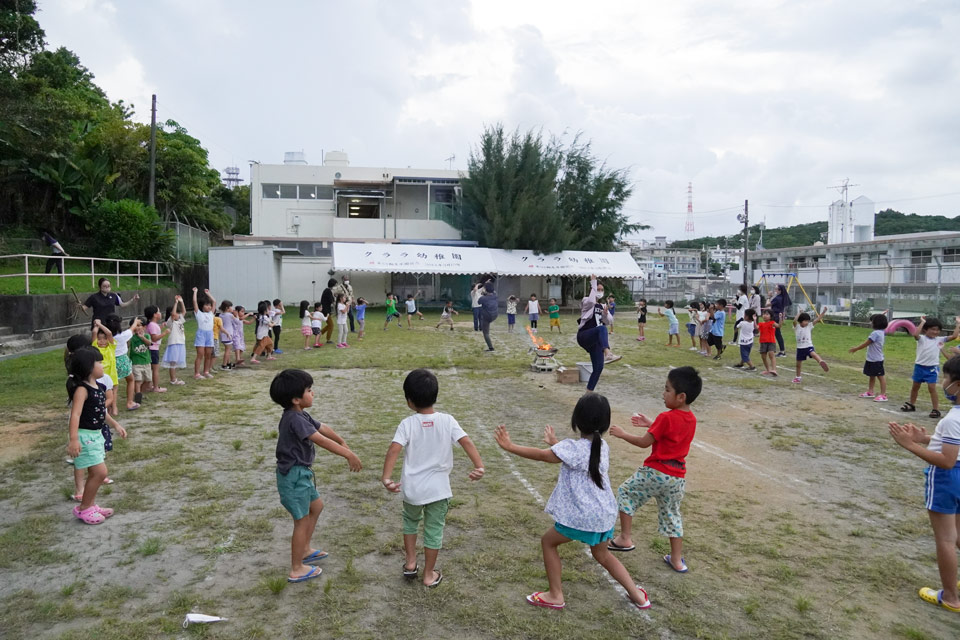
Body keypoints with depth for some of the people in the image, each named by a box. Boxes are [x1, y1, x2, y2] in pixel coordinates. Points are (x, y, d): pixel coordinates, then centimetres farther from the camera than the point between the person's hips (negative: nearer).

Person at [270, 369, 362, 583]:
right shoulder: (295, 419, -26)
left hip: (300, 473, 10)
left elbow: (322, 428, 16)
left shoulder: (300, 416, 5)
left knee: (316, 506, 25)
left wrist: (342, 442, 18)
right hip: (294, 476, -10)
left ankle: (305, 550, 40)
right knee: (302, 521, 3)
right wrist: (348, 454, -30)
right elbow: (321, 440, -32)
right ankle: (296, 570, 18)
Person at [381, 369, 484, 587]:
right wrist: (479, 466, -24)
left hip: (412, 488, 0)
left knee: (411, 520, 29)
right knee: (434, 530, 15)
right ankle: (429, 575, 26)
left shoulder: (407, 424, -11)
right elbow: (467, 442, -18)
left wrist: (386, 478, -30)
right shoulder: (447, 420, -8)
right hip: (438, 488, 0)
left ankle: (410, 562, 33)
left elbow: (394, 449, -23)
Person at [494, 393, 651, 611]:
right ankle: (638, 595, 33)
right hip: (605, 513, 7)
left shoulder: (573, 447, -19)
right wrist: (556, 442, 34)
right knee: (602, 554, 29)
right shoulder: (602, 446, 4)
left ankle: (555, 595, 21)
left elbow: (541, 455, -21)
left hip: (582, 516, -7)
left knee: (548, 542, 16)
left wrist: (510, 447, -16)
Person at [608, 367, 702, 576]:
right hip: (678, 476, 7)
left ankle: (625, 538, 13)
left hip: (656, 472, -7)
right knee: (671, 514, 20)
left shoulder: (667, 417, -20)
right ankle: (677, 560, 25)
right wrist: (651, 424, 19)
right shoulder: (691, 419, 4)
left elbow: (644, 442, -13)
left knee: (625, 492, 14)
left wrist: (622, 434, -1)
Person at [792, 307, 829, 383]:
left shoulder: (809, 326, 2)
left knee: (814, 354, -35)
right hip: (800, 348, 1)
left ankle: (821, 362, -58)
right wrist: (799, 314, -22)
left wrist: (823, 312, -15)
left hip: (809, 346, -1)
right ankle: (798, 377, 26)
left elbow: (817, 319, -6)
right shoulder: (797, 327, -3)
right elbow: (794, 321, -23)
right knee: (798, 363, 11)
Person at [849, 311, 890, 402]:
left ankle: (883, 395, 1)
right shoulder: (880, 332, 8)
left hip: (876, 360, -10)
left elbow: (866, 343, -16)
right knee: (872, 375, 18)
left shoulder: (875, 333, -20)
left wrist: (855, 349, -9)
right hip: (872, 359, 10)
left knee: (881, 376, -3)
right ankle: (870, 392, 29)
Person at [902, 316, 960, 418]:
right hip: (920, 366, 0)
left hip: (932, 368, 0)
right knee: (915, 386, 16)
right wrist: (922, 322, -26)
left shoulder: (940, 340, 1)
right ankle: (911, 404, 33)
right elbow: (915, 334, -30)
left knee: (932, 388, -6)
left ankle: (936, 409, -1)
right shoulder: (922, 338, -8)